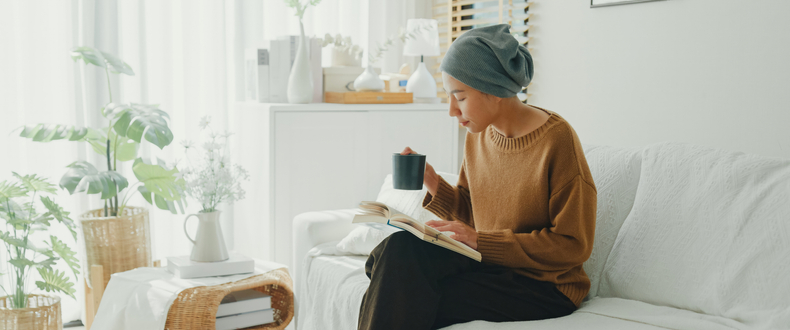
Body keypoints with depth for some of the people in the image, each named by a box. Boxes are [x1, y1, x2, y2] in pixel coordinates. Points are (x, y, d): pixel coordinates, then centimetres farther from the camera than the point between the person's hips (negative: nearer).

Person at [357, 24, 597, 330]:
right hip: (486, 263, 6)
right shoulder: (478, 134, 5)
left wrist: (480, 241, -21)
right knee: (400, 247, -21)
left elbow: (573, 245, -15)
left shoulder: (557, 140, -16)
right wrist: (433, 183, -5)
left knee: (409, 300, -22)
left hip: (543, 285, -6)